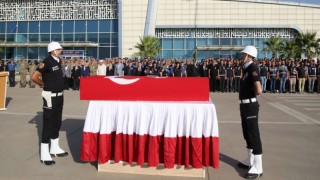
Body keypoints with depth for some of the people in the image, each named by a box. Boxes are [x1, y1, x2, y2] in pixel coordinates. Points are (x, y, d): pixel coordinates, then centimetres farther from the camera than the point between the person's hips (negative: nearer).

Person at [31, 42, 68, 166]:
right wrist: (45, 85, -5)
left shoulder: (58, 61, 9)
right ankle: (44, 154, 4)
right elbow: (34, 77, -19)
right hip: (50, 96, -8)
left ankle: (55, 148, 29)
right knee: (48, 123, -4)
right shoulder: (47, 62, -16)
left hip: (59, 95, 8)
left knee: (57, 122, 15)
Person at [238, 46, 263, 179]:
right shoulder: (246, 68, 11)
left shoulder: (253, 68, -18)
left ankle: (258, 168, 6)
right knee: (247, 133, 17)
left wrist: (255, 91, -9)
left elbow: (258, 90, -28)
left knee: (253, 134, -3)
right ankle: (250, 161, 32)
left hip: (250, 105, -10)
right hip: (245, 104, 10)